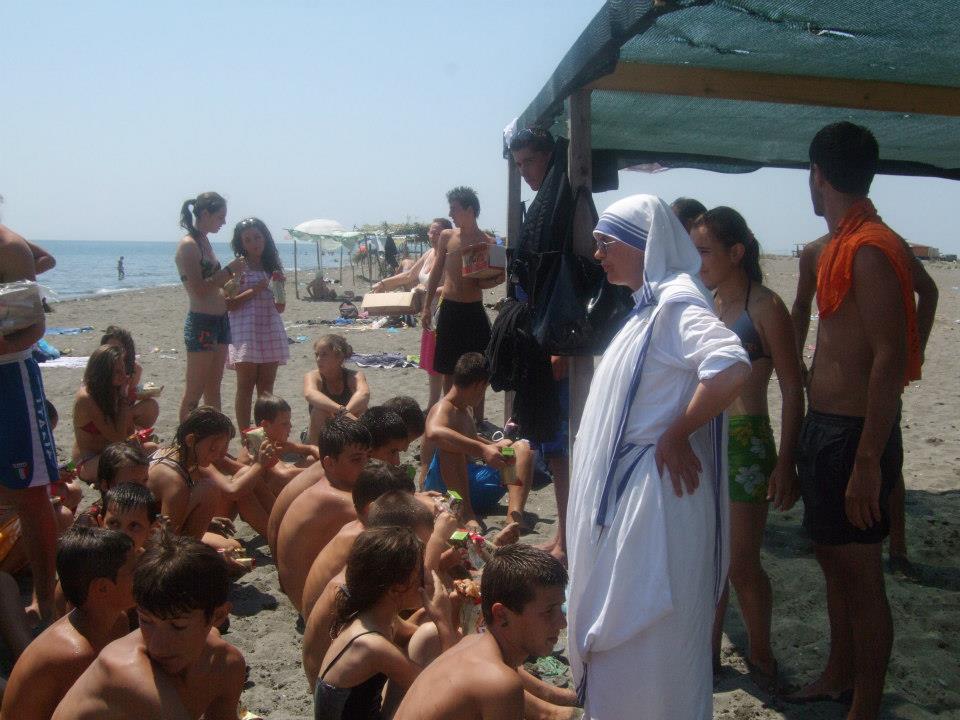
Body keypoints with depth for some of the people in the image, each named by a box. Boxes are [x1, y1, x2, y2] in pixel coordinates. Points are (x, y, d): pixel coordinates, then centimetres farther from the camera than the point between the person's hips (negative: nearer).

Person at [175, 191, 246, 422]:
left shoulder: (205, 241, 15)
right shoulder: (188, 245, -12)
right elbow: (199, 289, -18)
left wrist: (234, 273, 8)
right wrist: (229, 270, -15)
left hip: (220, 321, 9)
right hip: (201, 323, -9)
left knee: (213, 388, 13)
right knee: (194, 393, -4)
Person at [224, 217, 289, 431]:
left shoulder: (272, 267, 13)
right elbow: (228, 304, -8)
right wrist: (254, 290, -14)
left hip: (271, 330, 5)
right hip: (245, 331, -5)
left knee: (266, 389, 6)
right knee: (246, 387, -3)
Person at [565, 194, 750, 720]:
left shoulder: (676, 298, -17)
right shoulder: (650, 302, 13)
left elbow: (732, 369, -33)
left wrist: (676, 436, -23)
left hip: (656, 496, -10)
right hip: (626, 494, 10)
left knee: (645, 632, 2)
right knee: (618, 623, 21)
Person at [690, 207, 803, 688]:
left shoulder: (764, 307, -9)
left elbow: (792, 389, -10)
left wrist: (785, 463, -14)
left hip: (744, 441, -6)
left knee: (741, 564, 2)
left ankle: (760, 652, 23)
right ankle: (709, 649, 26)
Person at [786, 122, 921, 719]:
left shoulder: (871, 250, -18)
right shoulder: (840, 246, 13)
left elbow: (890, 361, -24)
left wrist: (868, 461, -25)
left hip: (854, 436, -10)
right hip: (825, 428, 10)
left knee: (861, 575, 1)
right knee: (834, 558, 21)